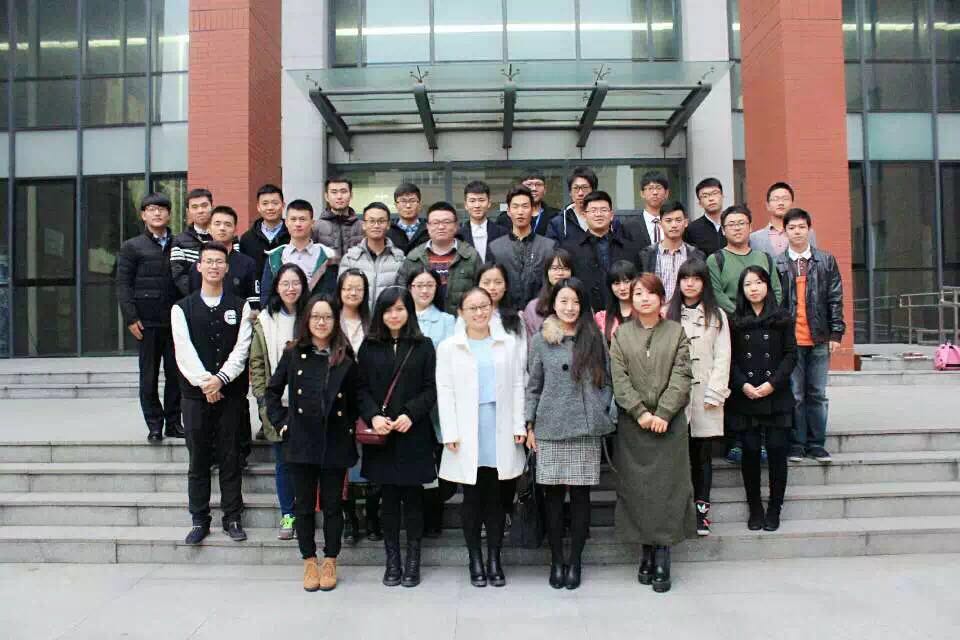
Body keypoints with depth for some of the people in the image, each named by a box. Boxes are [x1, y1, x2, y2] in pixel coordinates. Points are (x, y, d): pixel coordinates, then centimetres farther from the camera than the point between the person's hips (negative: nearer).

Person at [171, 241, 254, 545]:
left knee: (230, 459, 6)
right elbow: (184, 352, -6)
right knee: (198, 460, 6)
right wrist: (204, 382, -16)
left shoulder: (240, 307, 6)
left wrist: (221, 379, -16)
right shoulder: (182, 308, 5)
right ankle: (199, 520, 16)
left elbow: (241, 350, -4)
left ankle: (232, 518, 16)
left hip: (230, 393, 0)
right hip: (195, 394, 0)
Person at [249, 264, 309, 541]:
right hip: (276, 402, 1)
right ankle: (288, 515, 20)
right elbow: (256, 361, 5)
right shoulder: (263, 321, 4)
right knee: (283, 462, 8)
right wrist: (262, 398, -2)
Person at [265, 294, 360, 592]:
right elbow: (272, 391, 9)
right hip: (301, 443, 1)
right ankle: (309, 562, 24)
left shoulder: (346, 359, 0)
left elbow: (354, 400, 8)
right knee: (305, 505, 10)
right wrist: (282, 423, 2)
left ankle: (330, 562, 22)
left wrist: (349, 428, 1)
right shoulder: (293, 354, 2)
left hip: (335, 444, -1)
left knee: (332, 505, 8)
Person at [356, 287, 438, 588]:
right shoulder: (369, 346, 7)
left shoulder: (423, 346, 3)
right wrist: (373, 416, -13)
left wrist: (410, 414, -14)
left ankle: (413, 560, 17)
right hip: (380, 434, 1)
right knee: (389, 497, 7)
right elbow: (362, 388, 4)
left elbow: (430, 389, 0)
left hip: (414, 433, -1)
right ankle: (392, 560, 18)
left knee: (413, 496, 5)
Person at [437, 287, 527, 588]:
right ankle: (475, 560, 19)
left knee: (497, 496, 7)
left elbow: (517, 386, 8)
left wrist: (519, 425, 1)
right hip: (467, 433, -1)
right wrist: (450, 433, -6)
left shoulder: (507, 343, 8)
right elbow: (445, 392, 0)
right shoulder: (448, 347, 3)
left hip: (500, 431, 1)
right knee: (472, 497, 5)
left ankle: (494, 559, 19)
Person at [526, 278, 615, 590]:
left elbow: (606, 382, 11)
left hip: (586, 428, 0)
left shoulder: (594, 338, 7)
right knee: (554, 495, 3)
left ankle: (575, 560, 17)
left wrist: (599, 414, -1)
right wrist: (530, 426, 4)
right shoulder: (540, 340, 6)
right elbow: (533, 386, 8)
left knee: (580, 494, 4)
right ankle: (556, 560, 16)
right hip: (551, 428, 0)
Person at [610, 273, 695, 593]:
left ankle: (662, 558, 5)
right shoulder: (621, 334, 8)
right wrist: (640, 412, -13)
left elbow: (680, 377, -2)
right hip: (632, 423, 1)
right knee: (637, 486, 3)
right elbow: (619, 379, -1)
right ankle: (647, 552, 14)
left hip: (669, 422, -1)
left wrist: (663, 413, -13)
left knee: (666, 487, -2)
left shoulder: (676, 332, 6)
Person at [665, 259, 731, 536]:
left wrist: (714, 394, -7)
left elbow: (722, 357, 2)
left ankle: (701, 510, 13)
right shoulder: (668, 314, 7)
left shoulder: (717, 316, 8)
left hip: (705, 396, 0)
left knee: (703, 455, 5)